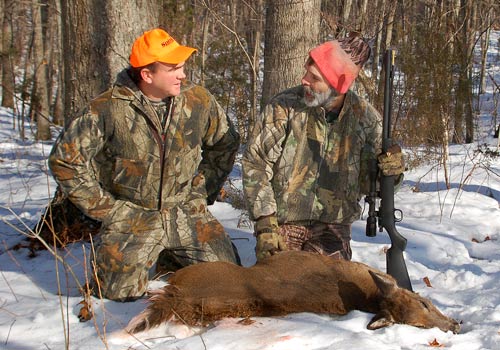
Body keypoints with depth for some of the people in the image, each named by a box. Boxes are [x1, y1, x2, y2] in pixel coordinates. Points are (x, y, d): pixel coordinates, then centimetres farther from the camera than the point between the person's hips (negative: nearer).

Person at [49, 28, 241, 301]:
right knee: (120, 294, -11)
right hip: (131, 216, -3)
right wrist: (103, 206, -7)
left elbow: (225, 144, 15)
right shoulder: (108, 109, -13)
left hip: (187, 214, 3)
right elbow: (64, 159, -7)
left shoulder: (198, 101, -3)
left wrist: (202, 190, 8)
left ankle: (171, 259, 23)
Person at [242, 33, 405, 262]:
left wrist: (390, 171, -20)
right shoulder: (283, 107, -10)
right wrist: (265, 225, -15)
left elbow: (367, 183, 4)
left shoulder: (365, 117, -3)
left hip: (332, 229, 1)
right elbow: (255, 164, -9)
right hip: (282, 225, -1)